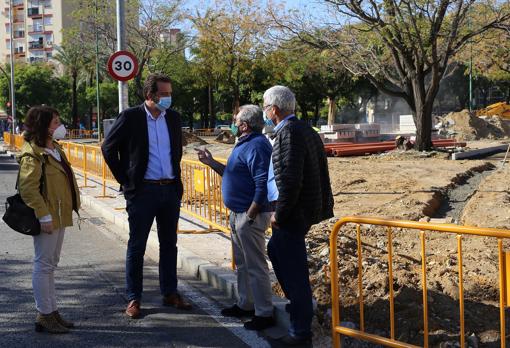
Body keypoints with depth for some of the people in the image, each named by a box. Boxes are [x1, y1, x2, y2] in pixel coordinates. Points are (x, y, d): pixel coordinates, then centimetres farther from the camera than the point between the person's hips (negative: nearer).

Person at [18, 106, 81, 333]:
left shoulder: (55, 149, 14)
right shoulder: (32, 154, -16)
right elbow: (28, 189, -22)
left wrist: (71, 206, 18)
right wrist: (44, 216, -24)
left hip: (59, 216, 10)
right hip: (48, 219, -10)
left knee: (50, 265, 15)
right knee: (44, 265, -2)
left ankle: (52, 312, 23)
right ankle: (44, 315, 5)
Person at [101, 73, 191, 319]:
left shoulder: (173, 118, 7)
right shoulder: (130, 117, -8)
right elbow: (108, 148, -2)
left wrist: (175, 176, 14)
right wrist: (124, 180, -3)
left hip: (171, 189, 5)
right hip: (142, 190, -5)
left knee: (169, 244, 12)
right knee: (136, 246, 3)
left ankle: (170, 293, 23)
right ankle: (133, 298, 12)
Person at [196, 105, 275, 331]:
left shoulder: (256, 146, -19)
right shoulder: (245, 144, 15)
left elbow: (263, 184, -26)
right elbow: (233, 174, 24)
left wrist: (250, 216, -24)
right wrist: (211, 162, 19)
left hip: (250, 215, -11)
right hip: (238, 214, 11)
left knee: (255, 266, -5)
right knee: (242, 263, 19)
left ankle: (264, 314, 2)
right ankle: (245, 305, 31)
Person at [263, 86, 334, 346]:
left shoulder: (289, 133, -18)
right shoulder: (305, 130, 11)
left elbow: (291, 180, -25)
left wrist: (279, 215, -16)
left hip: (294, 212, -10)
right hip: (307, 207, 10)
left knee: (294, 269, -1)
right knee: (275, 249, 27)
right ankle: (298, 303, 39)